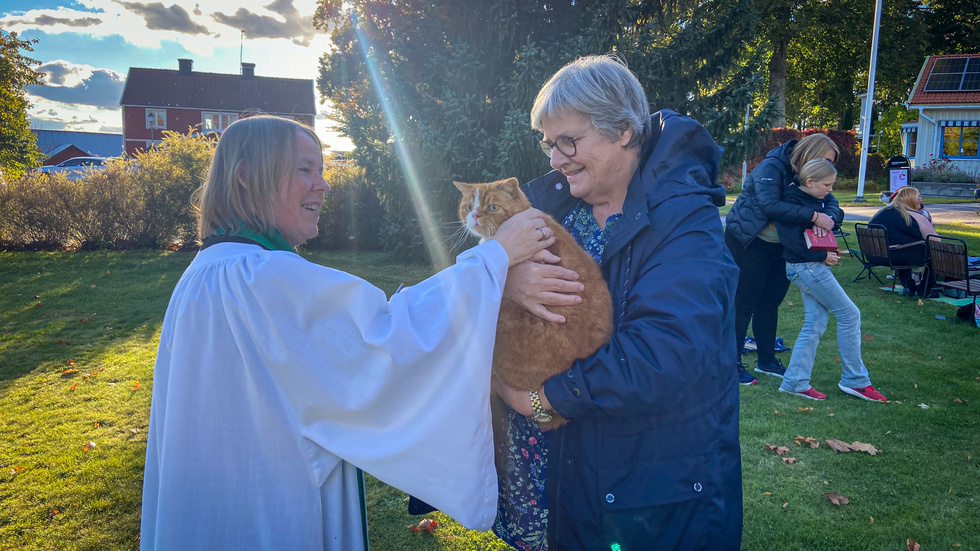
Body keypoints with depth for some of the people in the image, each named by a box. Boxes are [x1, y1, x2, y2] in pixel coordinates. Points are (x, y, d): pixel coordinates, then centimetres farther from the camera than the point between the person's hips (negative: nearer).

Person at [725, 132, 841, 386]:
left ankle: (766, 360, 25)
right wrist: (814, 216, -34)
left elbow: (829, 201, 0)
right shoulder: (771, 168, -19)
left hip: (778, 248, 8)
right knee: (743, 304, -3)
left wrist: (824, 219, -24)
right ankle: (732, 363, 5)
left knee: (769, 304, 13)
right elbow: (770, 205, -34)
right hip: (747, 243, -8)